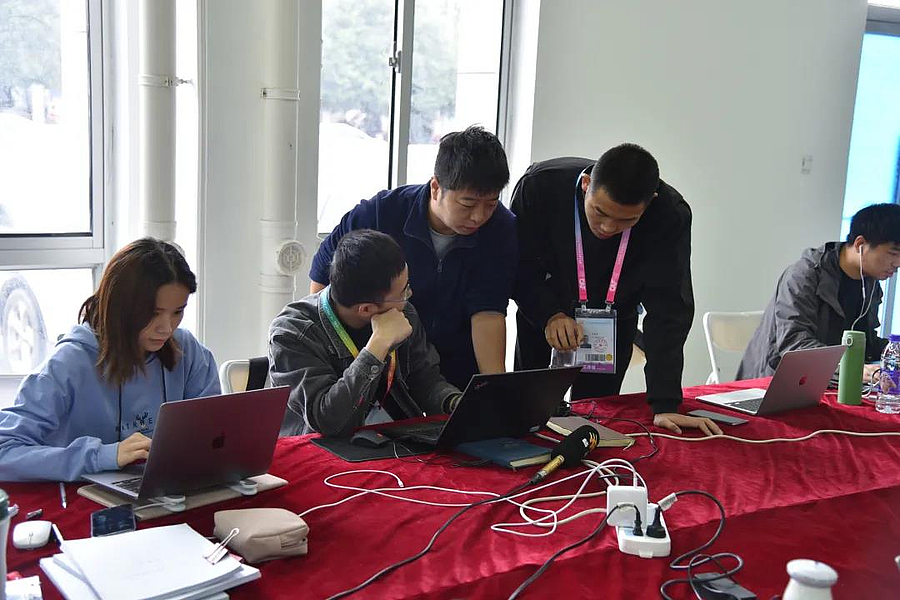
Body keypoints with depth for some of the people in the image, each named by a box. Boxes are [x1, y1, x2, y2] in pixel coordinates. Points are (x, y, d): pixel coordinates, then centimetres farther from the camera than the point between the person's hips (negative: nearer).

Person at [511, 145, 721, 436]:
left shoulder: (671, 215, -28)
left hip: (613, 325, 0)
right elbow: (517, 266, -18)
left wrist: (664, 405, -33)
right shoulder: (539, 185, -29)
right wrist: (550, 315, -34)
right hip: (540, 318, 0)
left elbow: (668, 308, -28)